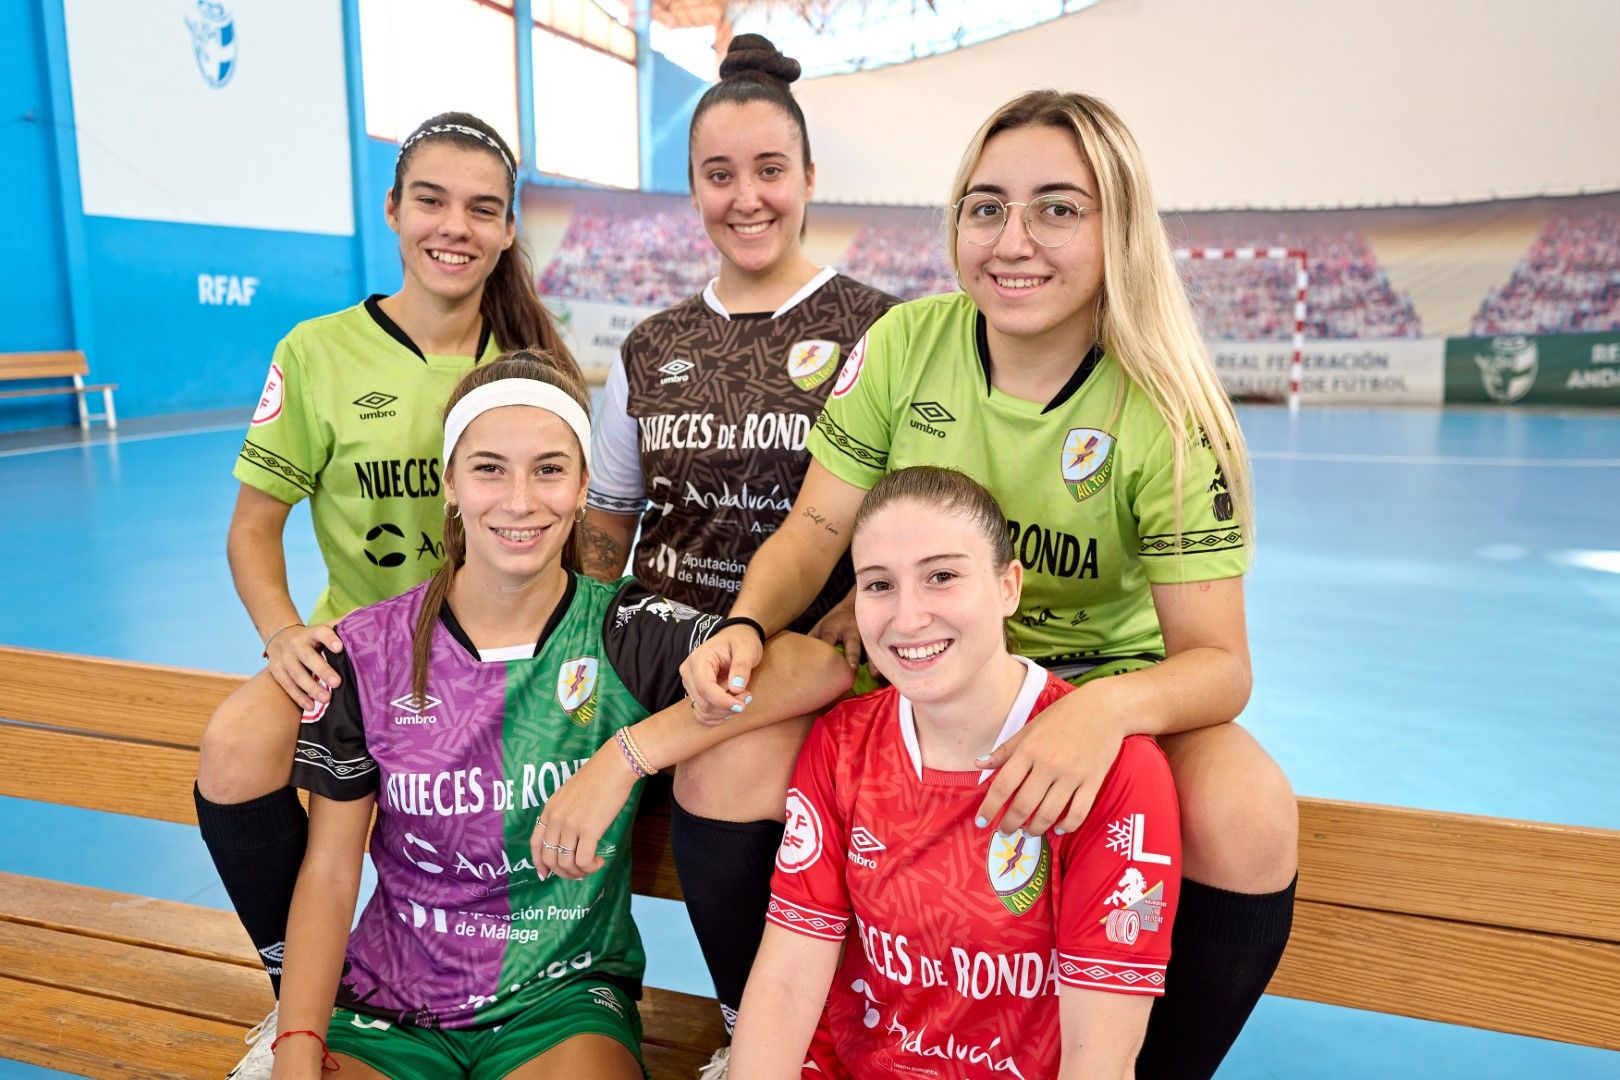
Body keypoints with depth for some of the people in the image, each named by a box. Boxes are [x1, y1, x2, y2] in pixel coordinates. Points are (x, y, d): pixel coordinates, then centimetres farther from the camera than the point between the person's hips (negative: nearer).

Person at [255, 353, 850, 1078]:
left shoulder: (624, 631, -10)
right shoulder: (366, 654, -3)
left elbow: (822, 666, -26)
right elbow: (329, 871, 1)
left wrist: (624, 757, -30)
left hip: (563, 996, -2)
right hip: (388, 1003, 3)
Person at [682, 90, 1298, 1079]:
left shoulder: (1163, 415, -16)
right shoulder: (906, 344, -9)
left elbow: (1220, 661, -19)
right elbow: (817, 529, -5)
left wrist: (1111, 706, -42)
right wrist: (746, 625, -27)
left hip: (1112, 685, -1)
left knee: (1250, 817, -29)